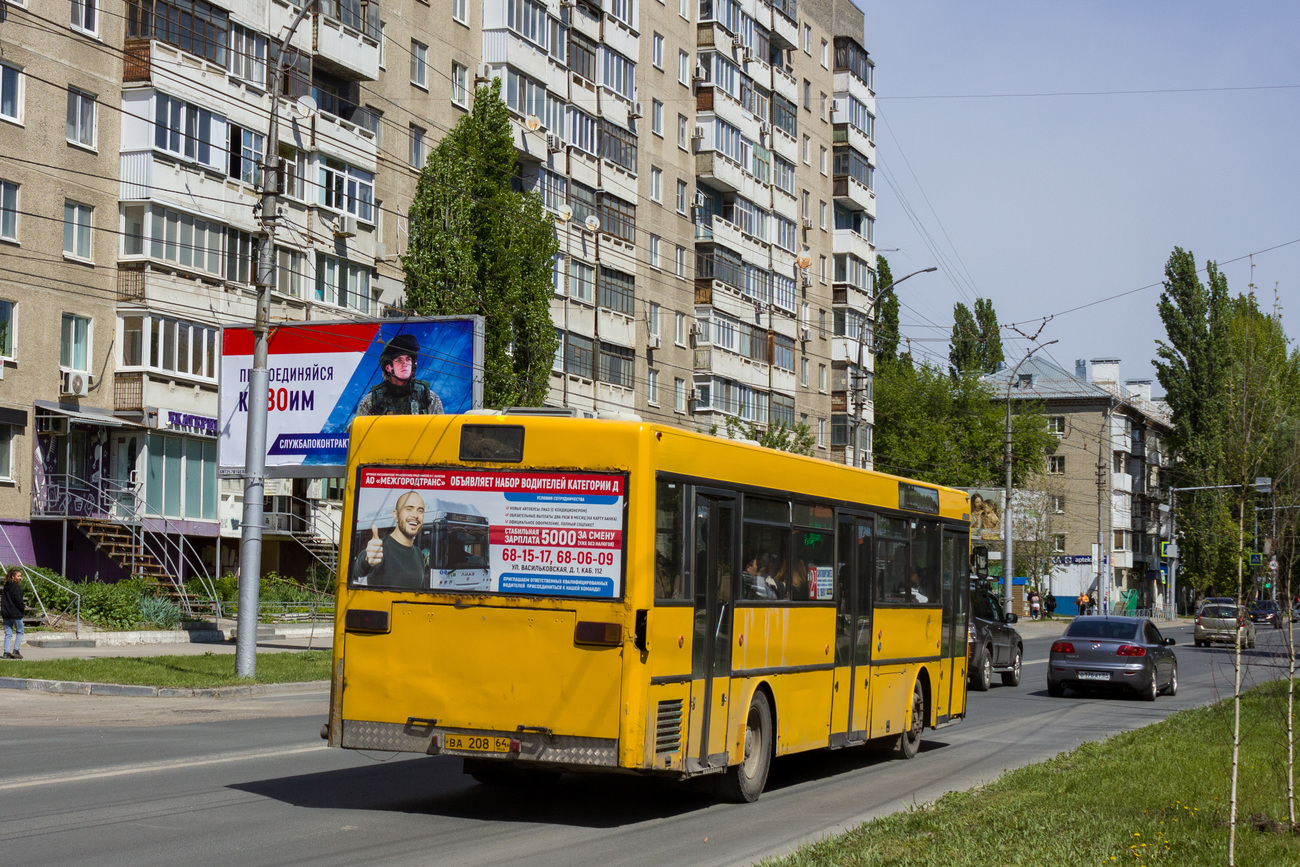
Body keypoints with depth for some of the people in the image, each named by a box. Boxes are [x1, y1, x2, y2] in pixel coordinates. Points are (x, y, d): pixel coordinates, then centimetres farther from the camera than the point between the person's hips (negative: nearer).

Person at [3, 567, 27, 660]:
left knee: (8, 633, 9)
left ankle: (6, 652, 5)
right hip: (15, 613, -7)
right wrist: (23, 608, -3)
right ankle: (15, 650, -1)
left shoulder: (6, 587, 11)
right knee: (19, 632, 7)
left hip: (5, 613, 7)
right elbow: (18, 600, -19)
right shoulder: (16, 587, -13)